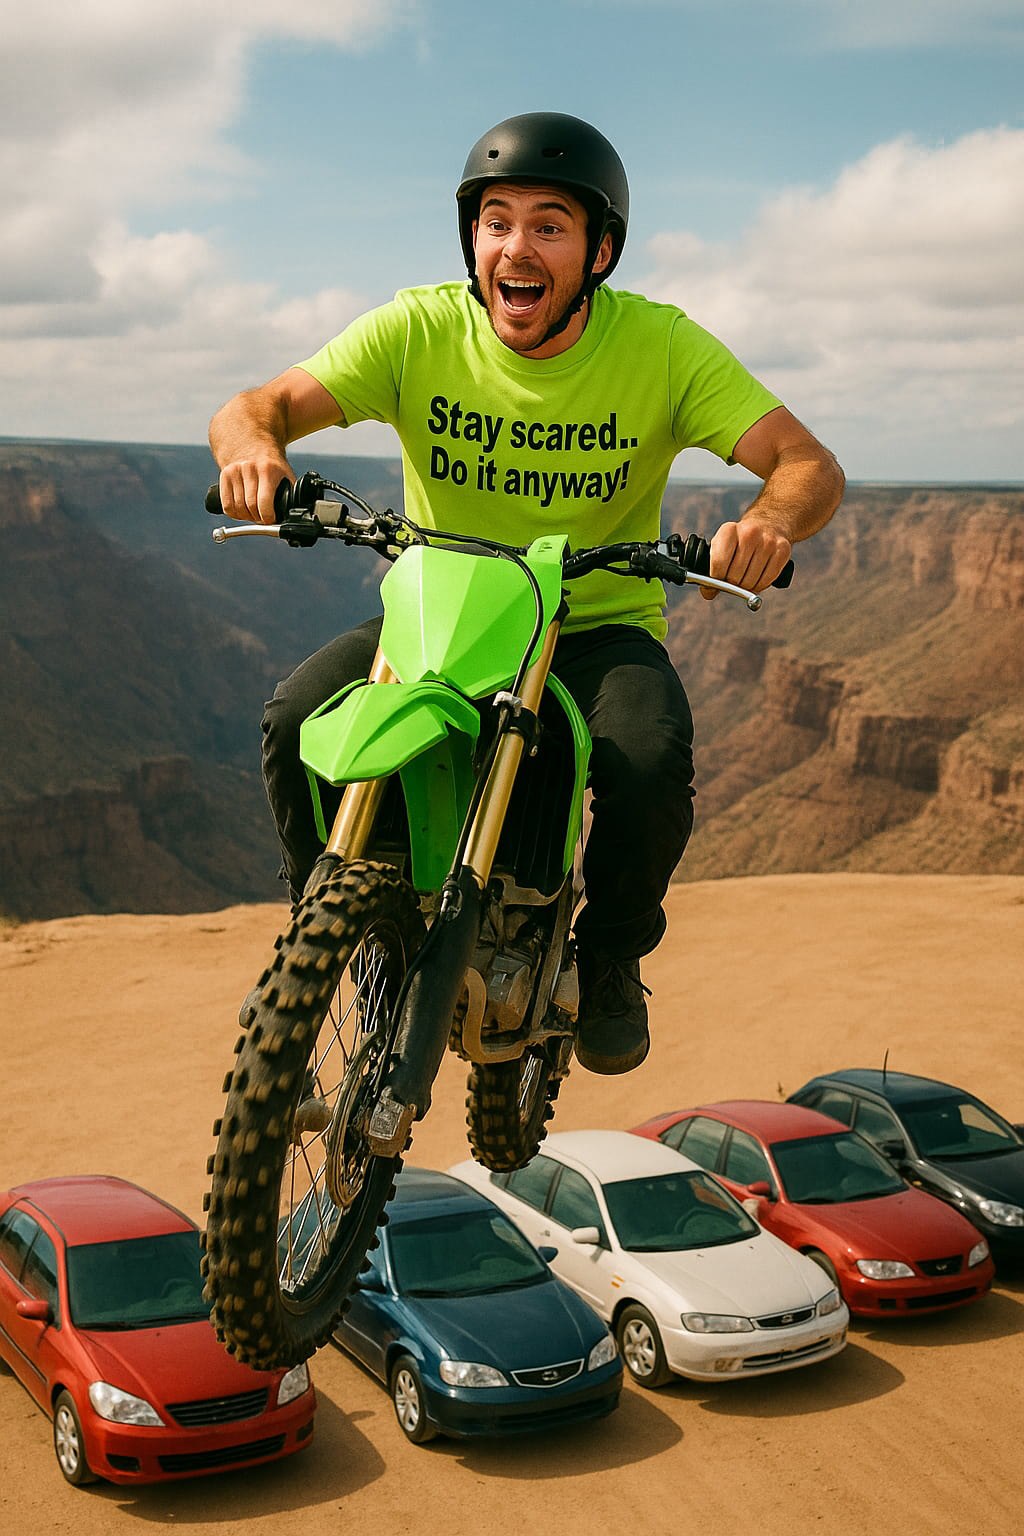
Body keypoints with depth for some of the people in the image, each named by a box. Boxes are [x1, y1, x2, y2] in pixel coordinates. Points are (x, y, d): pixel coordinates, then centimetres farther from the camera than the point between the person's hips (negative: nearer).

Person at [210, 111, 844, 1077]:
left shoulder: (660, 345, -11)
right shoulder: (418, 328, -8)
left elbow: (812, 465, -15)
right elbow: (260, 404, -13)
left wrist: (769, 520, -40)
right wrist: (251, 441, -39)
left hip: (602, 627, -1)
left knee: (652, 763, -32)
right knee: (297, 720, -25)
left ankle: (610, 955, 2)